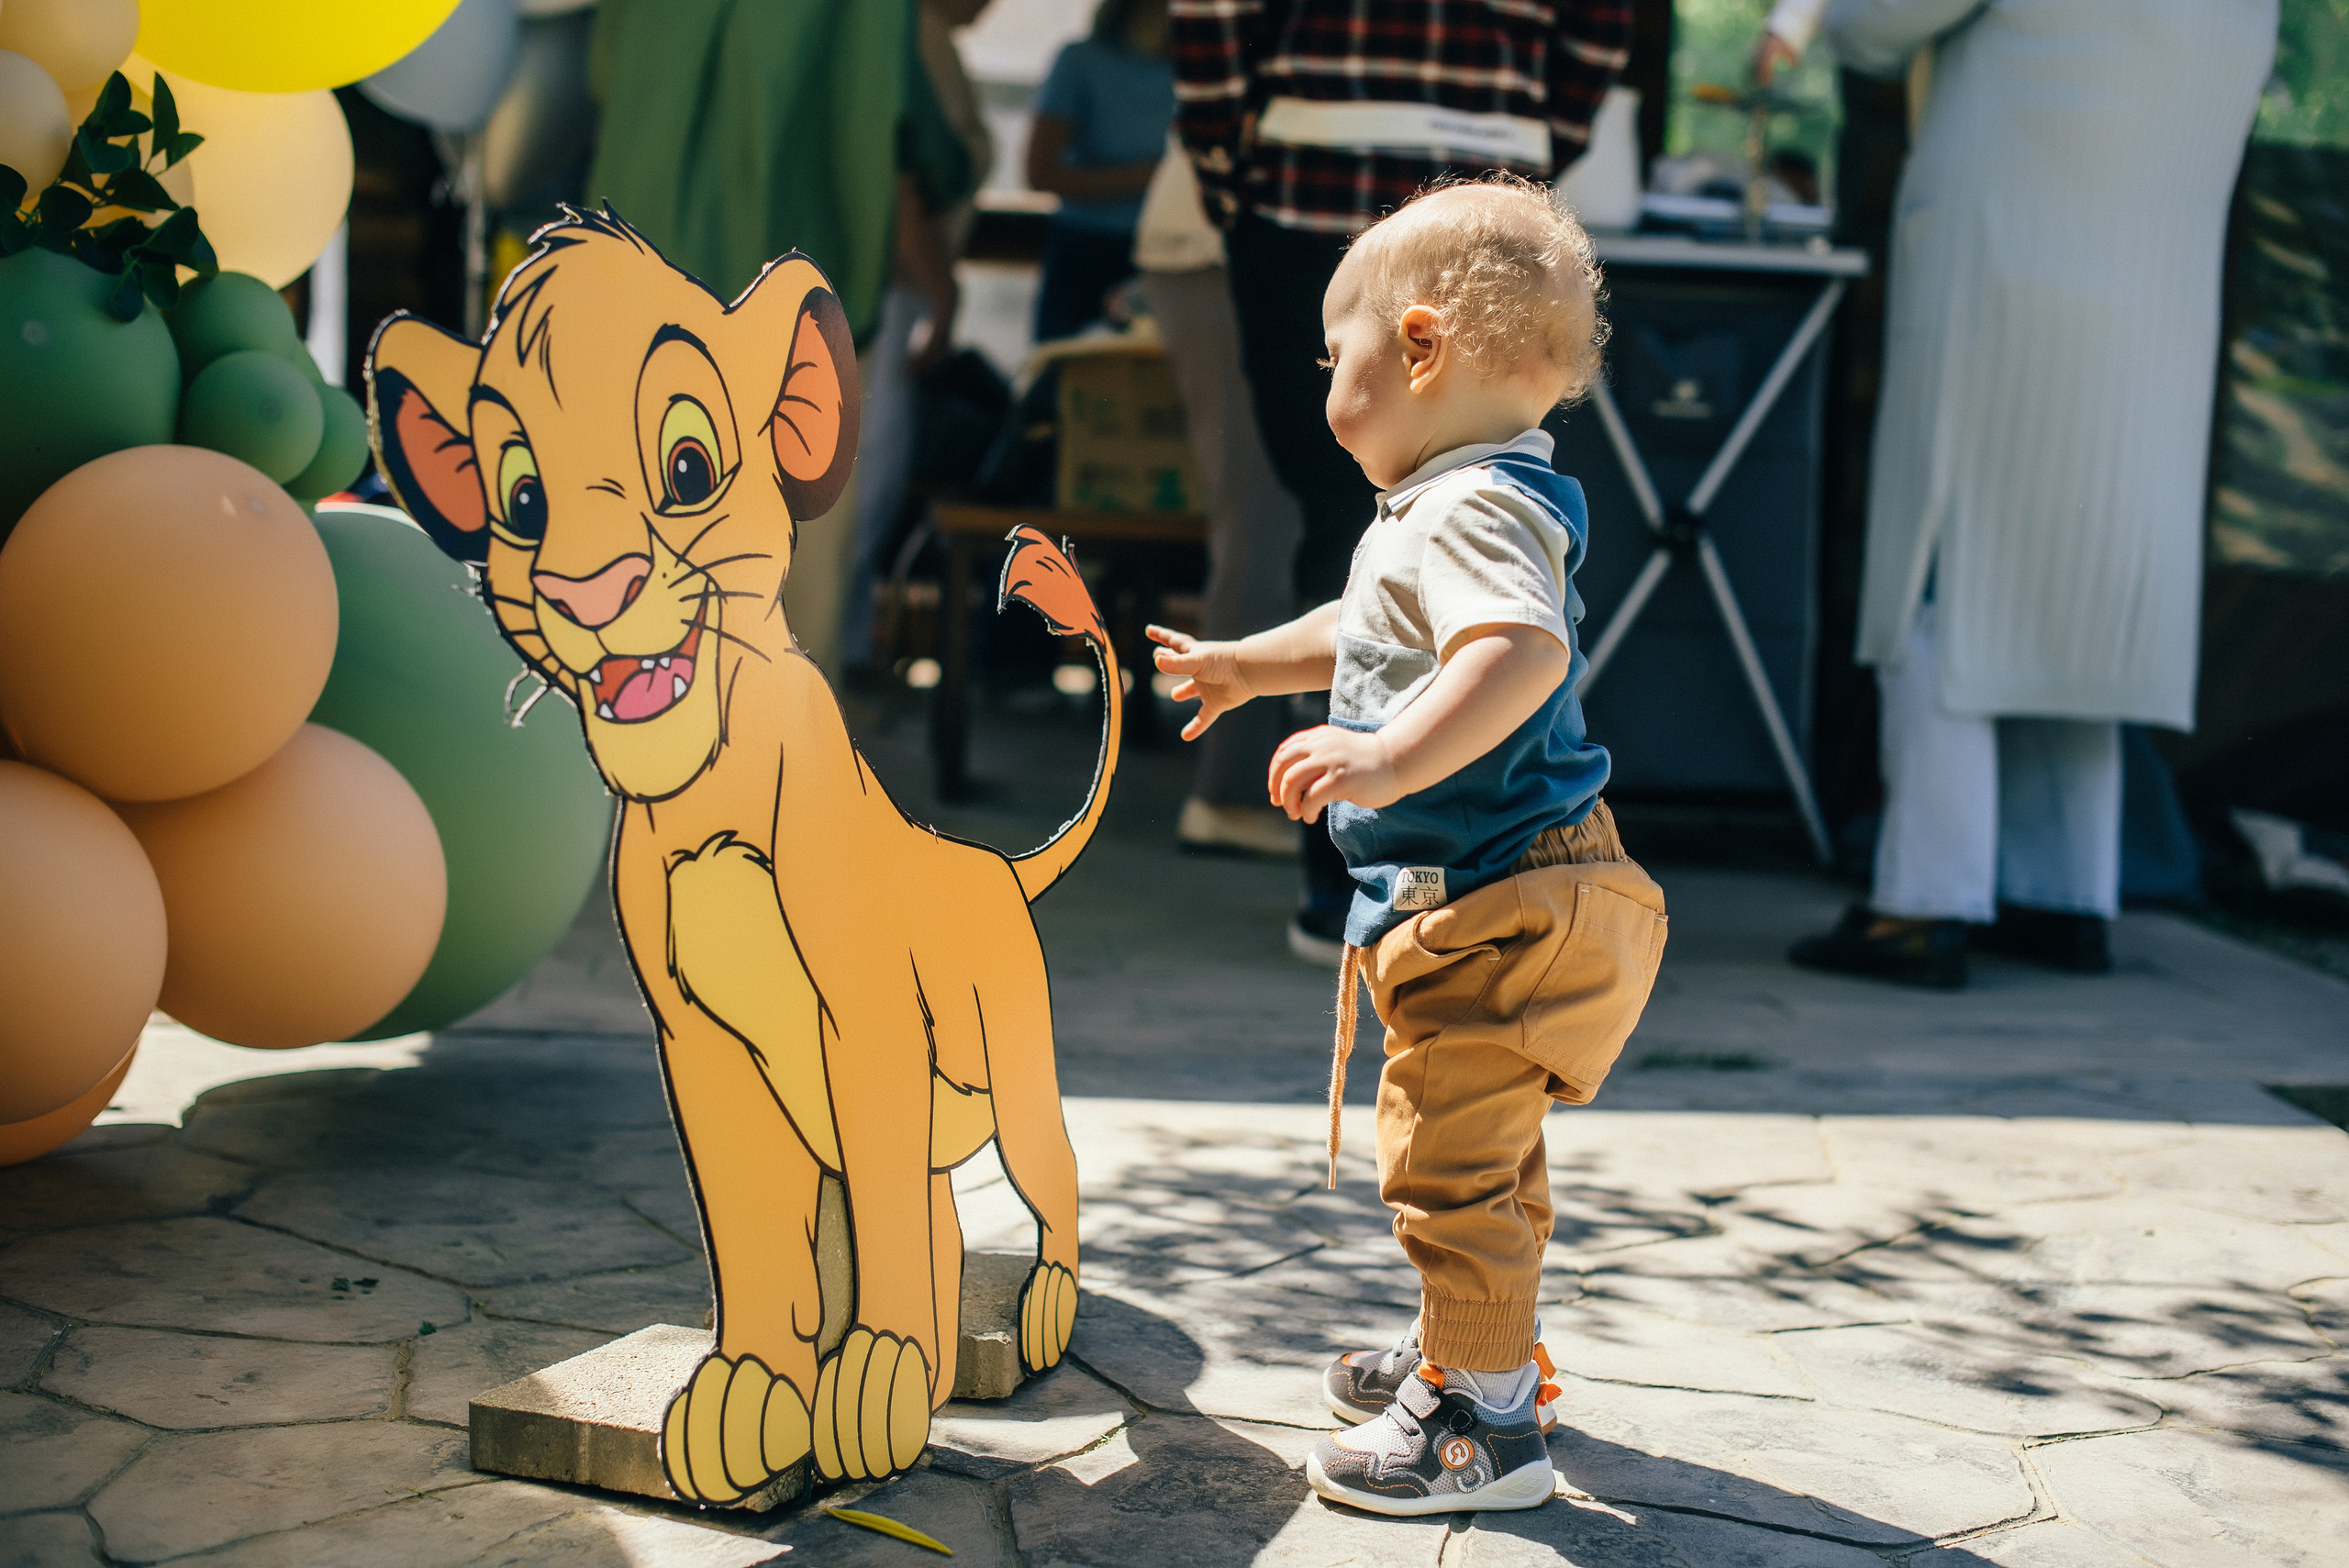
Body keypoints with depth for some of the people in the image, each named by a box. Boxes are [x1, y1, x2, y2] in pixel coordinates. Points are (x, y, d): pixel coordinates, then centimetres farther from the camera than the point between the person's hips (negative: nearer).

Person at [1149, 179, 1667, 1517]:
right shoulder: (1439, 512, 15)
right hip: (1484, 902, 12)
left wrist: (1391, 759, -50)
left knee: (1454, 1155, -7)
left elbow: (1521, 652, -40)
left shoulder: (1474, 509, -20)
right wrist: (1249, 665, 45)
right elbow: (1375, 633, 35)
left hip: (1502, 908, -12)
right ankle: (1475, 1348, 41)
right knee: (1486, 1150, 24)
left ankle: (1490, 1419, 1)